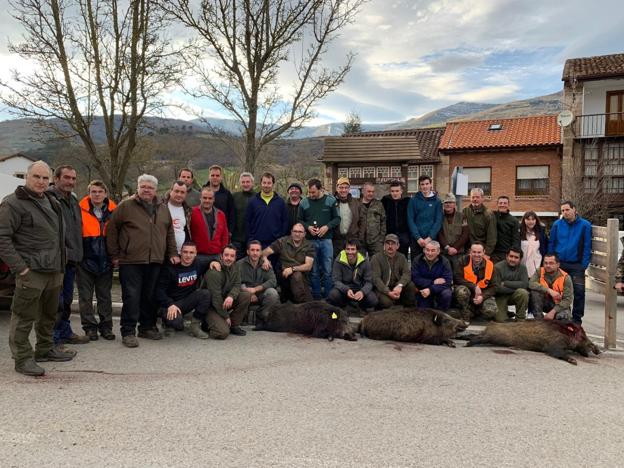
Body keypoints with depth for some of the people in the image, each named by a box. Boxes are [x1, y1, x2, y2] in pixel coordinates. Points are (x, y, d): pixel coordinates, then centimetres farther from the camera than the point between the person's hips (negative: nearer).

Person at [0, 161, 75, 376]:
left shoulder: (51, 202, 16)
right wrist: (19, 268, -18)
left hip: (54, 270, 8)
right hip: (31, 271, -8)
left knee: (49, 314, 18)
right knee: (25, 317, -2)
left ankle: (45, 349, 32)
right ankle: (23, 359, 8)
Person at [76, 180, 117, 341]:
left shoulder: (113, 211, 1)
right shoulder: (80, 210, -6)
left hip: (105, 261, 2)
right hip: (86, 260, -2)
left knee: (105, 296, 11)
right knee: (86, 296, 7)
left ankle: (106, 326, 21)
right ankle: (90, 327, 18)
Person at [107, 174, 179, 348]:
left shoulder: (163, 209, 14)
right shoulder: (126, 206, 0)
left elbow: (169, 232, 21)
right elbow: (111, 229, 2)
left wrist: (172, 253, 13)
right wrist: (115, 254, 1)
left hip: (155, 261, 4)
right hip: (131, 261, -4)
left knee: (150, 296, 10)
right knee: (131, 296, -4)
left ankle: (147, 327, 23)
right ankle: (128, 332, 5)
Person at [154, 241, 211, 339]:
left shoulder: (198, 265, 4)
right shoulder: (170, 268, -13)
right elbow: (160, 289, -16)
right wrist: (170, 304, -31)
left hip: (188, 301, 5)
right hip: (170, 303, -5)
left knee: (206, 293, -22)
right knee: (176, 322, -33)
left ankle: (195, 325, -12)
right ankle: (168, 321, 7)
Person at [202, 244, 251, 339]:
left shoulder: (235, 267, 1)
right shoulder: (214, 272, -23)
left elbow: (237, 285, -6)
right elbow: (215, 298, -23)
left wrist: (231, 296, -31)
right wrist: (226, 317, -18)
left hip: (226, 301, 8)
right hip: (211, 306, -7)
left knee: (246, 296, -15)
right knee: (223, 333, -27)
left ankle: (234, 325, -1)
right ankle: (208, 324, 7)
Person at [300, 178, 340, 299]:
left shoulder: (330, 200, 1)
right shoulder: (304, 202, 3)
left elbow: (337, 218, 3)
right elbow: (300, 220, 10)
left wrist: (327, 227, -12)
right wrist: (308, 227, -9)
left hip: (326, 239, -1)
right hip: (311, 240, 1)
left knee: (328, 270, 0)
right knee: (314, 270, 7)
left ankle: (328, 296, 10)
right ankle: (316, 296, 17)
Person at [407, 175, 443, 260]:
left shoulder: (437, 201, 7)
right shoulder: (413, 200, 5)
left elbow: (438, 221, 2)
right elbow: (410, 220, 0)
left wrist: (430, 237, -10)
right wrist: (418, 237, -11)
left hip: (431, 239, 0)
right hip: (416, 239, 0)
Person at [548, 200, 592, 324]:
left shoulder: (585, 225, -4)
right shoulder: (557, 224, 2)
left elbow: (587, 246, -5)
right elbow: (551, 244, 5)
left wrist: (584, 264, -11)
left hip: (577, 265, -2)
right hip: (559, 263, 2)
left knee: (579, 292, -1)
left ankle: (577, 319, 12)